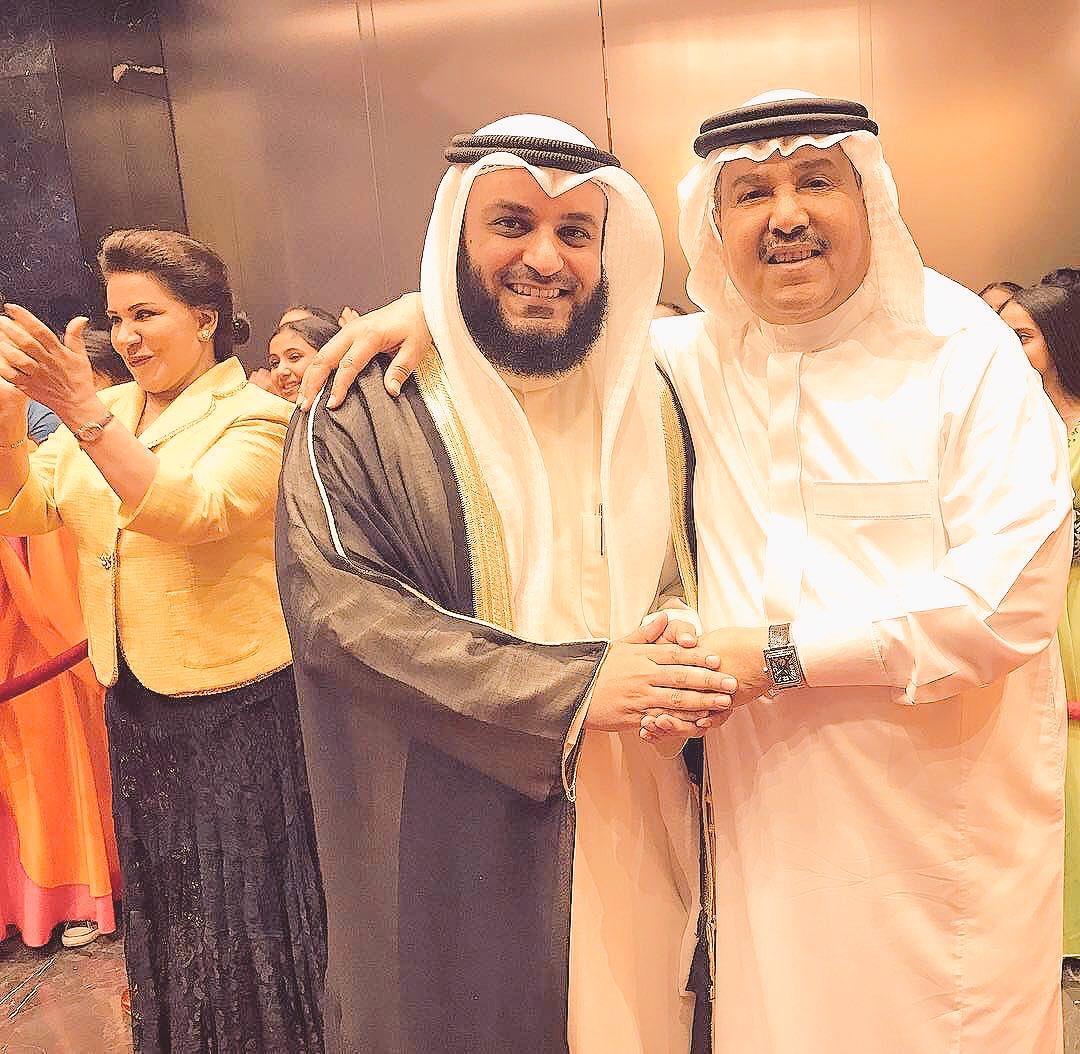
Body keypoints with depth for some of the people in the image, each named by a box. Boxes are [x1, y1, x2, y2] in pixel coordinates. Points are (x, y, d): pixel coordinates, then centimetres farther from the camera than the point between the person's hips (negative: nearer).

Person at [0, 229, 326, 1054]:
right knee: (166, 905, 22)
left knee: (245, 909, 8)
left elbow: (193, 512, -29)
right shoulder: (106, 410, 7)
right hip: (135, 704, 6)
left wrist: (83, 411, -36)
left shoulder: (256, 418, -11)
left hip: (236, 709, -6)